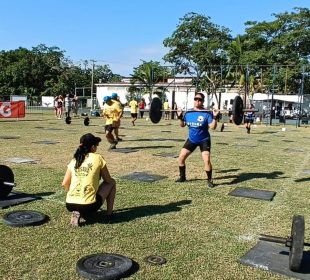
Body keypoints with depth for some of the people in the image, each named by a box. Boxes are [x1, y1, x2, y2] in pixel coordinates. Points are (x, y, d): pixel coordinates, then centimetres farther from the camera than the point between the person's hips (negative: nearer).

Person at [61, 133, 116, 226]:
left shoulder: (74, 160, 10)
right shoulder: (97, 158, -2)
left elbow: (65, 184, 10)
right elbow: (108, 180, 5)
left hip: (70, 205, 5)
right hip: (88, 206, -5)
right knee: (112, 182, 17)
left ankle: (77, 213, 13)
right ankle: (109, 214, 20)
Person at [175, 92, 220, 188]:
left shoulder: (207, 113, -12)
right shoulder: (188, 113, 1)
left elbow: (213, 127, -17)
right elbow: (182, 125, 11)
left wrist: (215, 117, -29)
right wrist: (180, 117, -3)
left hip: (204, 140, -4)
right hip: (191, 139, 5)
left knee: (207, 160, -17)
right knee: (181, 158, 1)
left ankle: (209, 180, 2)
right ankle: (182, 177, 20)